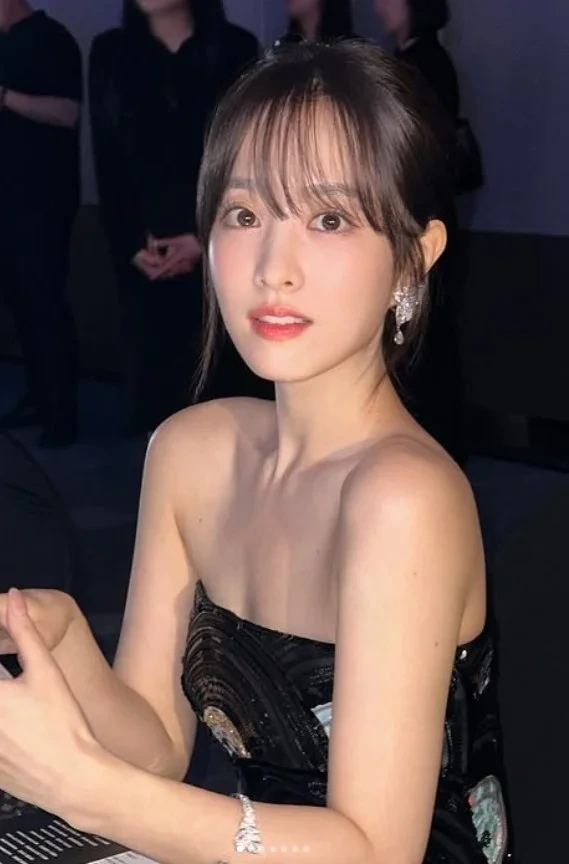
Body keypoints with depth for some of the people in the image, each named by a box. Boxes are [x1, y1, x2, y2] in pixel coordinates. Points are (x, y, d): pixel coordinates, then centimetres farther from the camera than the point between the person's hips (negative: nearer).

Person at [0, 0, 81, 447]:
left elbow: (67, 113, -20)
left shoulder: (50, 39, -10)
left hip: (44, 197, -8)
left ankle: (63, 414, -2)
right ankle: (38, 397, 19)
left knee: (45, 301, -7)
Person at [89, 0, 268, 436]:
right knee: (150, 382, -2)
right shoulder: (110, 52, 10)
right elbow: (108, 164, 6)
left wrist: (207, 238, -10)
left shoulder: (235, 48, 5)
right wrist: (131, 245, -5)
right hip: (145, 259, 2)